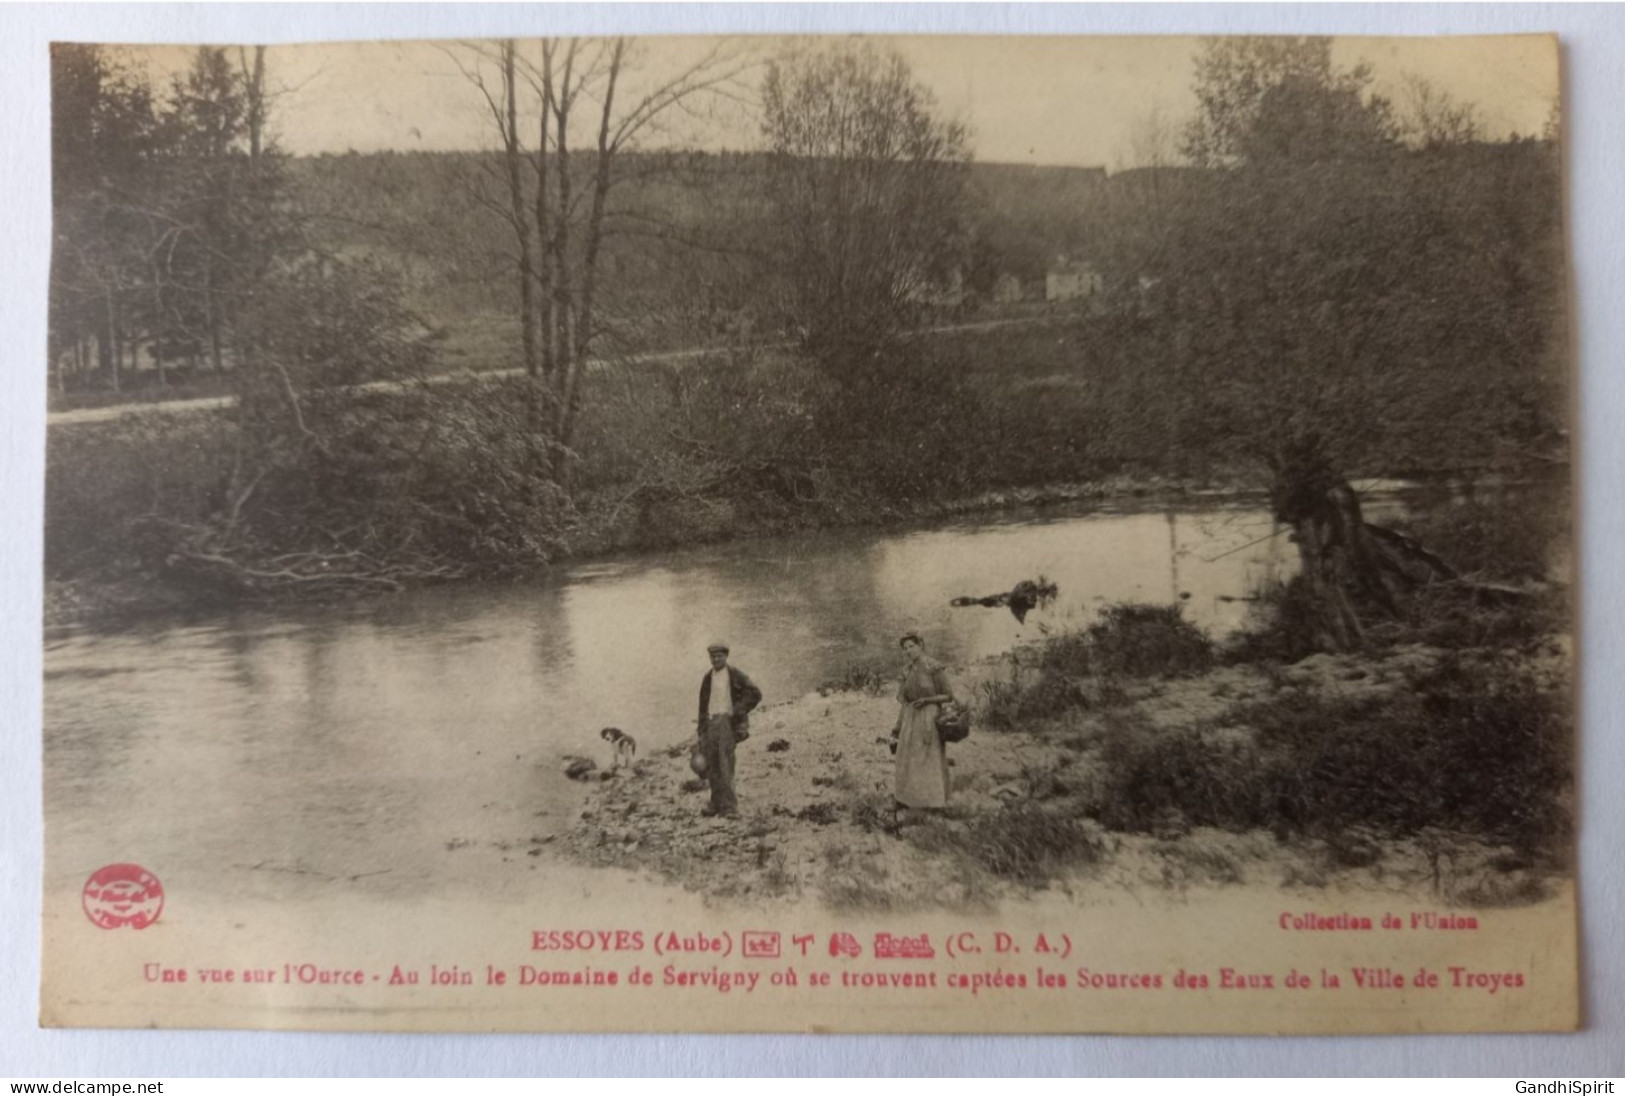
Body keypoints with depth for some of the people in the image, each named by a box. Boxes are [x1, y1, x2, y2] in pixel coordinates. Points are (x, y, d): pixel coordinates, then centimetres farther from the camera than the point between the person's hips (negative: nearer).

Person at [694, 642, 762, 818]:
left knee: (725, 763, -15)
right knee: (711, 765, 4)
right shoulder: (707, 679, 15)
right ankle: (716, 804, 15)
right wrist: (702, 734, 14)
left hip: (728, 721, -5)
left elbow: (755, 694, -3)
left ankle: (729, 807, -17)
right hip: (711, 723, 5)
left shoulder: (735, 675, 1)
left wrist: (737, 711, -10)